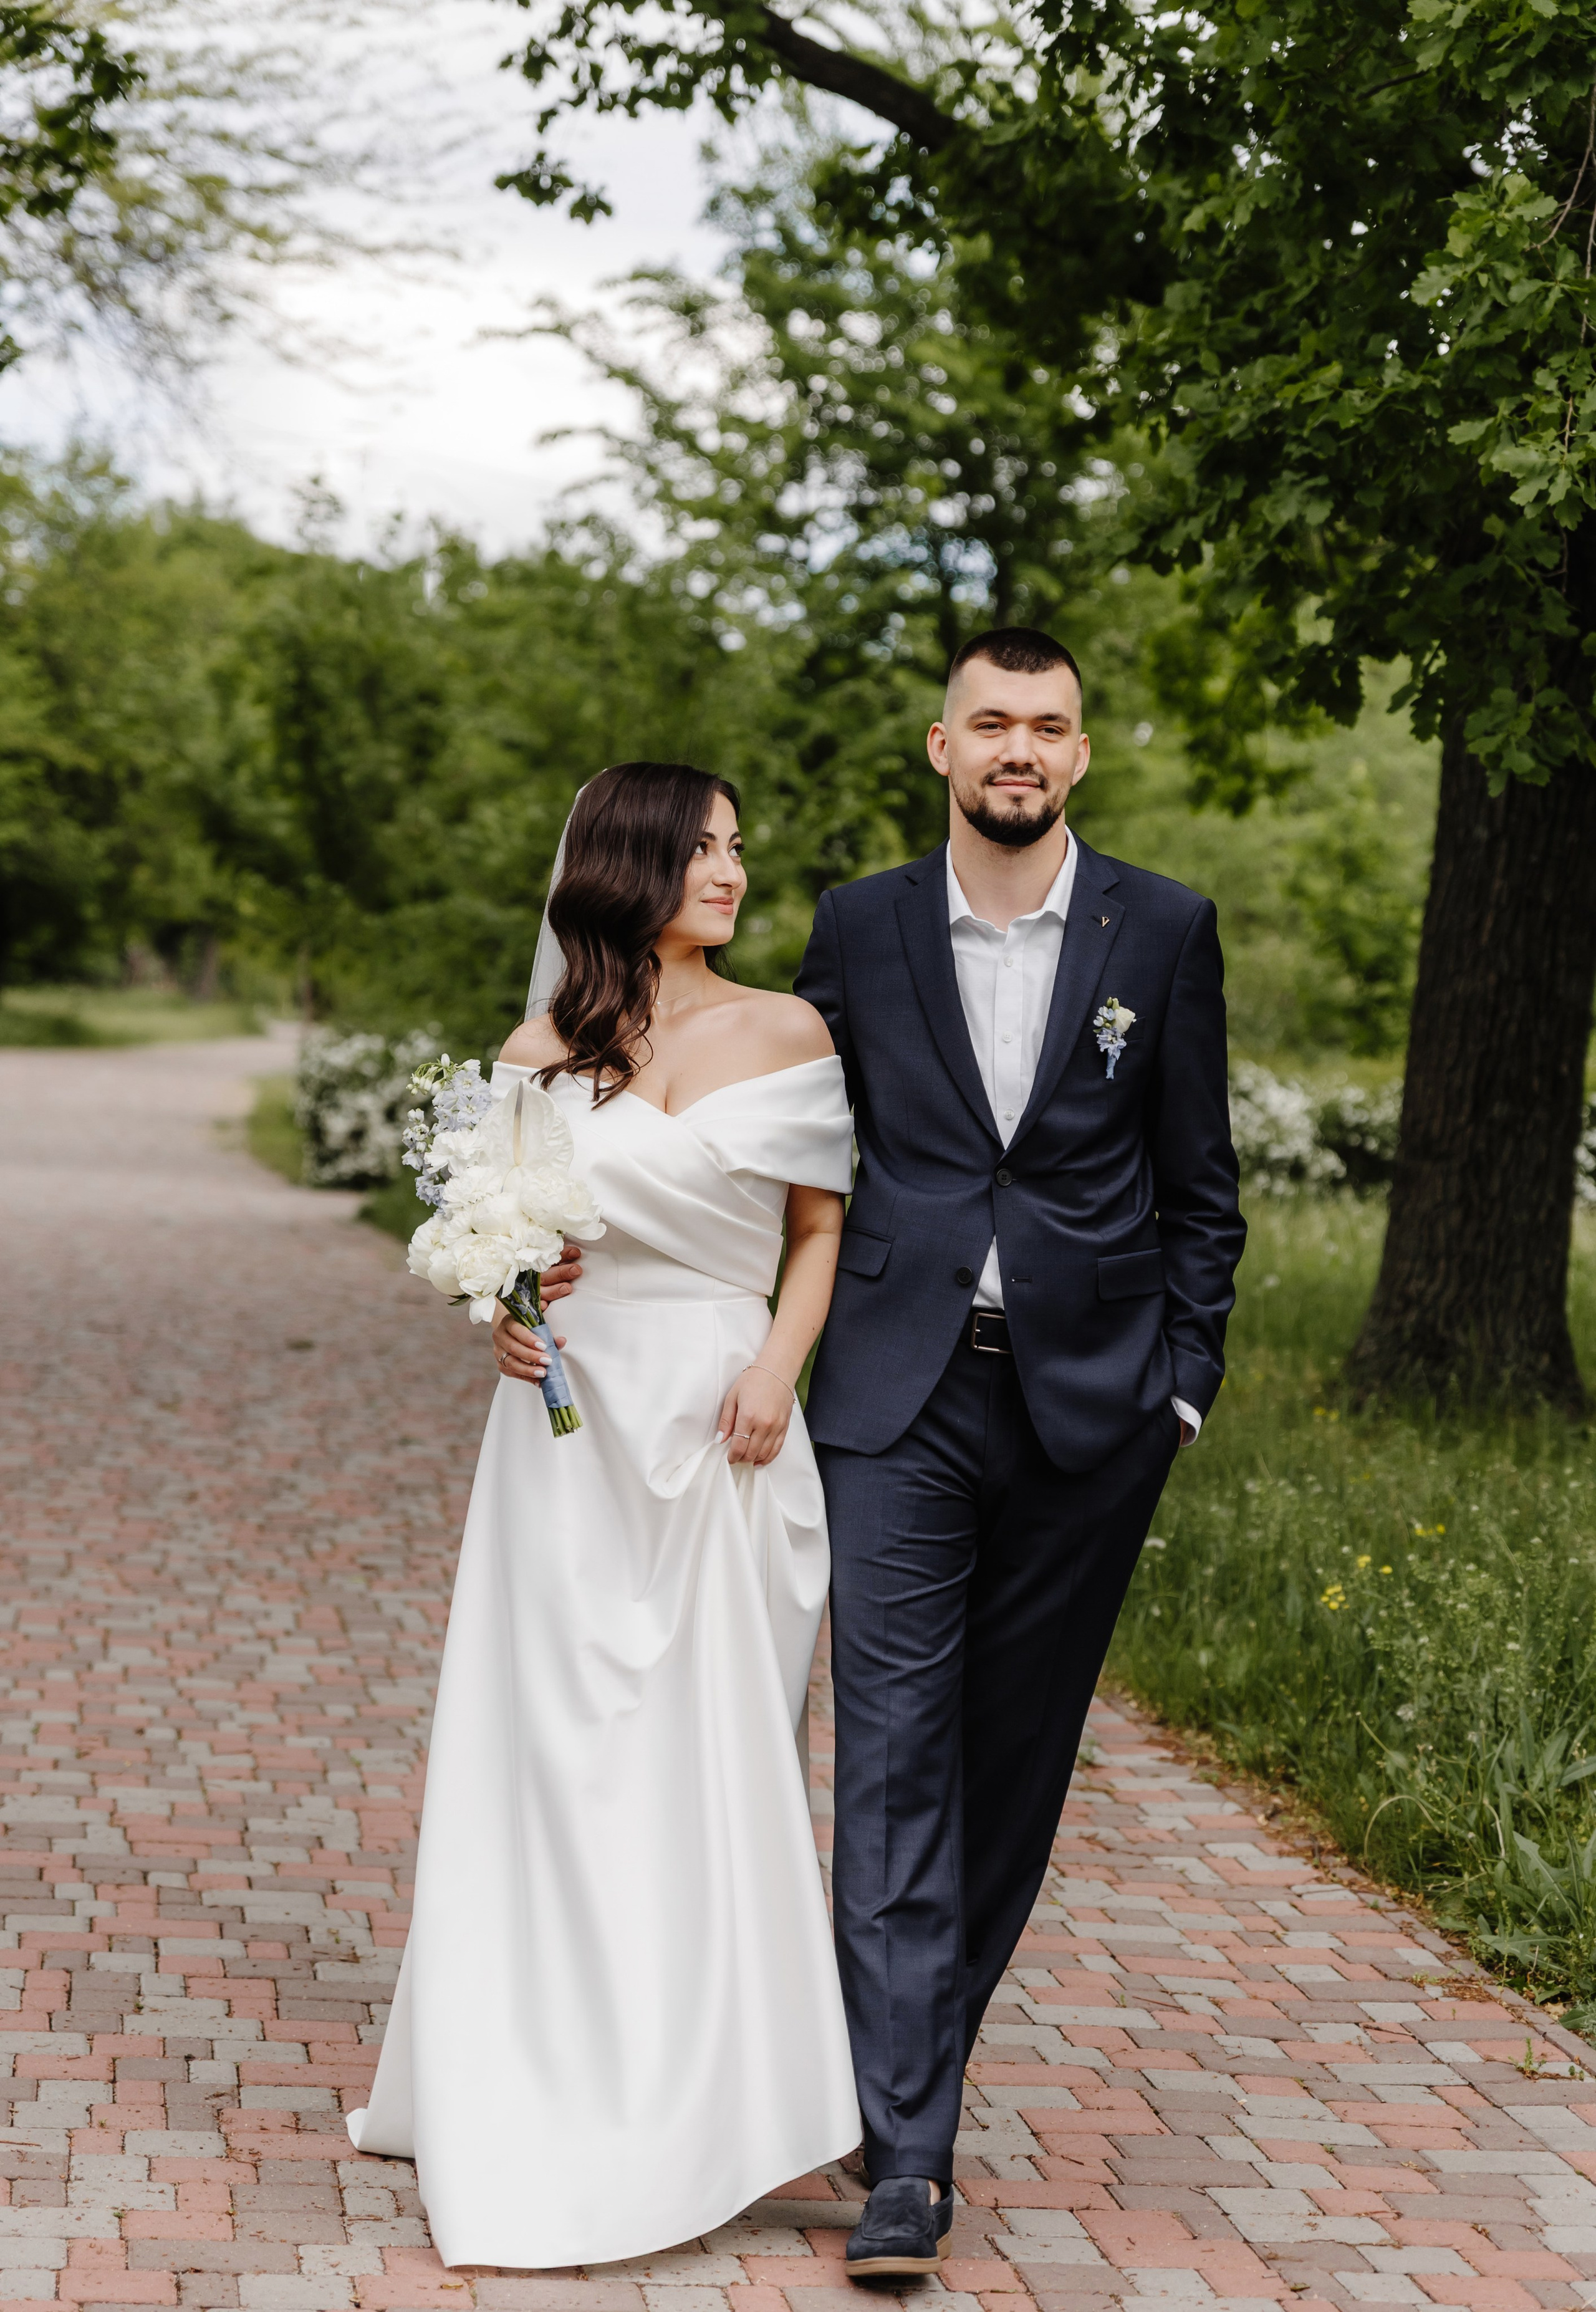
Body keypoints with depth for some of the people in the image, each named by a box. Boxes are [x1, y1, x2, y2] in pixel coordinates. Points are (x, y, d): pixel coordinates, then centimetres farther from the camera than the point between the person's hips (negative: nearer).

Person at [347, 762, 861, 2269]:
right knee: (558, 1746, 3)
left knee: (715, 1755, 2)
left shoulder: (788, 1035, 5)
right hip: (574, 1420, 0)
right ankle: (545, 2103, 15)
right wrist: (503, 1313, -8)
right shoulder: (542, 1051, 5)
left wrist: (778, 1369, -8)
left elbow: (824, 1229, 7)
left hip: (723, 1423, 0)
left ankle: (702, 2106, 14)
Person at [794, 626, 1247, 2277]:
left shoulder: (1164, 931, 2)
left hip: (1089, 1401, 1)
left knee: (1016, 1756, 9)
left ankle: (920, 2055, 27)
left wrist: (1185, 1379, 2)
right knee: (893, 1753, -7)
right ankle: (907, 2153, -7)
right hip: (899, 1397, 0)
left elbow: (1198, 1184, 6)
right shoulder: (860, 927, 4)